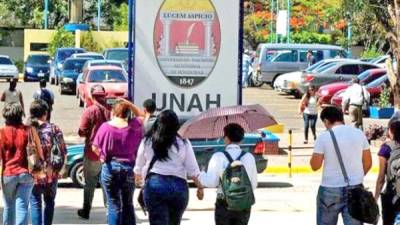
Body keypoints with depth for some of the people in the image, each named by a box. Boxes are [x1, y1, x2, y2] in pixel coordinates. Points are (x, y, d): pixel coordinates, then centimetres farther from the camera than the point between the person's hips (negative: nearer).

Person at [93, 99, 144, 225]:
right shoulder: (133, 126, -4)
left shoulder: (106, 126, -8)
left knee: (114, 205, 5)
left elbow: (95, 148, -3)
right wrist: (129, 104, 5)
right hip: (129, 167, 2)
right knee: (128, 204, 15)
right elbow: (140, 115, 17)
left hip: (110, 167, -2)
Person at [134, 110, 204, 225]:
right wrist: (199, 187, 16)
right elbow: (192, 169, 3)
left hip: (154, 184, -1)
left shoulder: (147, 141, 7)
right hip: (178, 186, 1)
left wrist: (138, 177, 39)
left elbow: (139, 165, 19)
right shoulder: (183, 143, 4)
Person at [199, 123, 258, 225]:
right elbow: (253, 185, 3)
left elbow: (211, 182, -12)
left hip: (224, 204, -2)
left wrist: (201, 175, 7)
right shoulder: (249, 157, -1)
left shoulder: (218, 157, -9)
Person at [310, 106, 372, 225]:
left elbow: (315, 166, -7)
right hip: (355, 188, 3)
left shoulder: (324, 137, -8)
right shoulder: (359, 134, 3)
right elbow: (368, 163, 8)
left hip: (330, 189, -3)